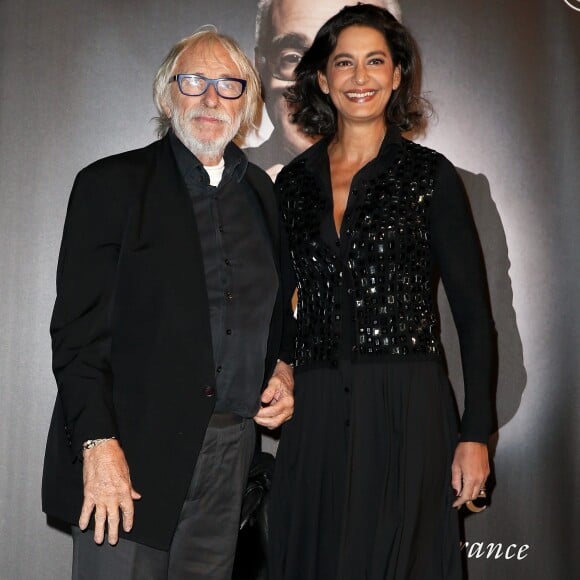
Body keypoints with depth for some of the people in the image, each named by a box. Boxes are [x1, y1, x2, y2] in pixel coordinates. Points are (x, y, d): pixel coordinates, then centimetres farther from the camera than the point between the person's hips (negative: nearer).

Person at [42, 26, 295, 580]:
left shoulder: (259, 191, 14)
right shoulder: (112, 183, -2)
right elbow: (78, 327, -8)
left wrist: (281, 370, 6)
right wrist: (99, 445, -17)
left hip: (230, 452, 5)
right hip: (134, 452, -4)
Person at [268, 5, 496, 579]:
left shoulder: (429, 174, 1)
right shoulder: (293, 181, 10)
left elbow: (473, 312, -1)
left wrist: (475, 436, -7)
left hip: (407, 413, -3)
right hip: (313, 417, 3)